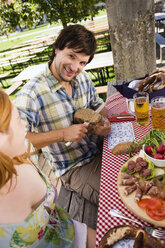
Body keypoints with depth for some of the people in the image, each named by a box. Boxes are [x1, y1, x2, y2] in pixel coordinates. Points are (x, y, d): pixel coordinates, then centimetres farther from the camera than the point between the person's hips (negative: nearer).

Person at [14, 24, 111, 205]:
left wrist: (104, 120, -11)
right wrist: (62, 134, -28)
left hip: (100, 150, 7)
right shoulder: (31, 94, -22)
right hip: (75, 168, -6)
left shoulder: (82, 77, -1)